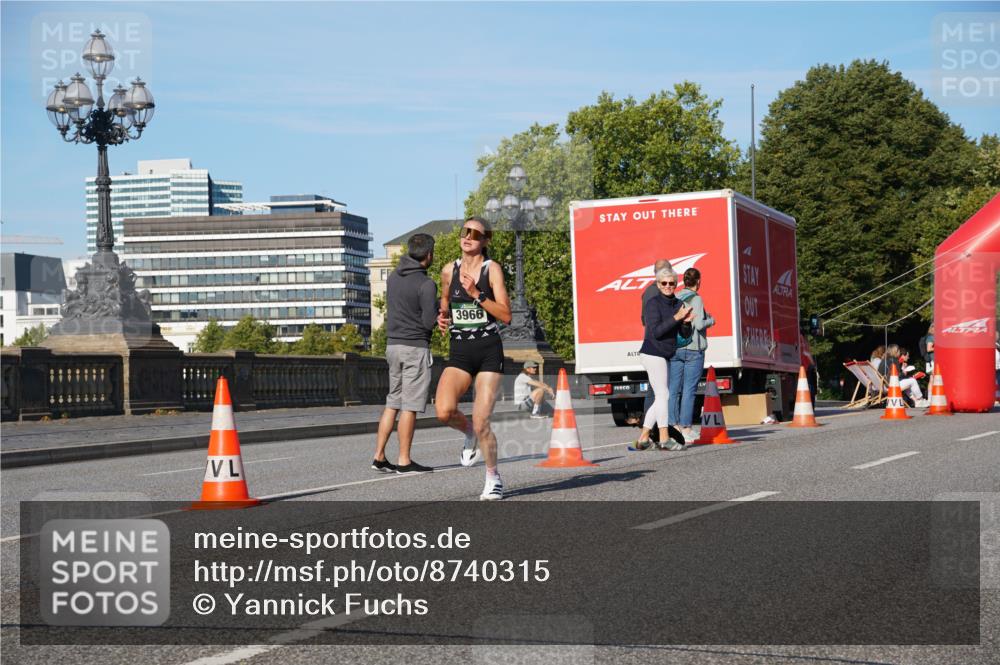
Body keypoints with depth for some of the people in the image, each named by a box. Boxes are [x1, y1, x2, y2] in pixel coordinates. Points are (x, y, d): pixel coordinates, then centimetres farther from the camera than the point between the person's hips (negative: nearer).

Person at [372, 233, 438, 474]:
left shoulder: (393, 277, 8)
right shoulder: (426, 284, -14)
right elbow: (430, 322, -18)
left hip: (393, 344, 7)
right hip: (415, 347, -7)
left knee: (393, 402, 13)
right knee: (410, 406, -3)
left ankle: (379, 456, 10)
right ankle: (404, 461, 0)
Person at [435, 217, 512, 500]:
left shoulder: (492, 269, -3)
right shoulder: (449, 270, 7)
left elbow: (506, 315, -9)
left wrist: (477, 295, -18)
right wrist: (443, 317, 7)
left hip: (489, 351, -3)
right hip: (459, 352, 3)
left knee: (481, 423, -7)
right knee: (444, 411, -22)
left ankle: (493, 478, 16)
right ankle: (469, 433, 14)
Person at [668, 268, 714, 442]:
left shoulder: (674, 298, 6)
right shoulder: (696, 299, -10)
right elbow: (699, 325, -16)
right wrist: (711, 320, 5)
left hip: (674, 348, 5)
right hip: (693, 349, -5)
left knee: (674, 389, 7)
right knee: (689, 390, -2)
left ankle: (674, 426, 7)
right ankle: (686, 428, -2)